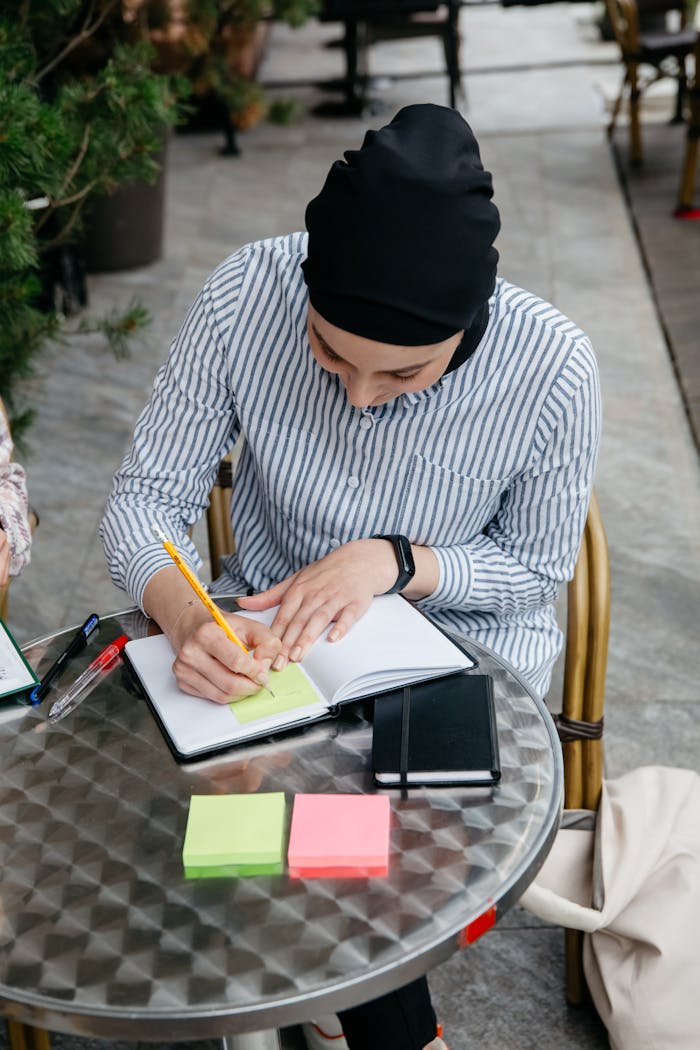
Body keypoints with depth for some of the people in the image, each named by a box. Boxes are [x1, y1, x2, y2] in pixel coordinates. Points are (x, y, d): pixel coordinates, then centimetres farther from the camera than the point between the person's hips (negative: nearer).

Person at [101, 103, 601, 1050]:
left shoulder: (552, 367, -23)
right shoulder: (247, 295, -21)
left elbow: (539, 570, -8)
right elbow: (145, 500, -14)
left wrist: (396, 561, -26)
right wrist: (185, 617, -35)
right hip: (272, 627, 2)